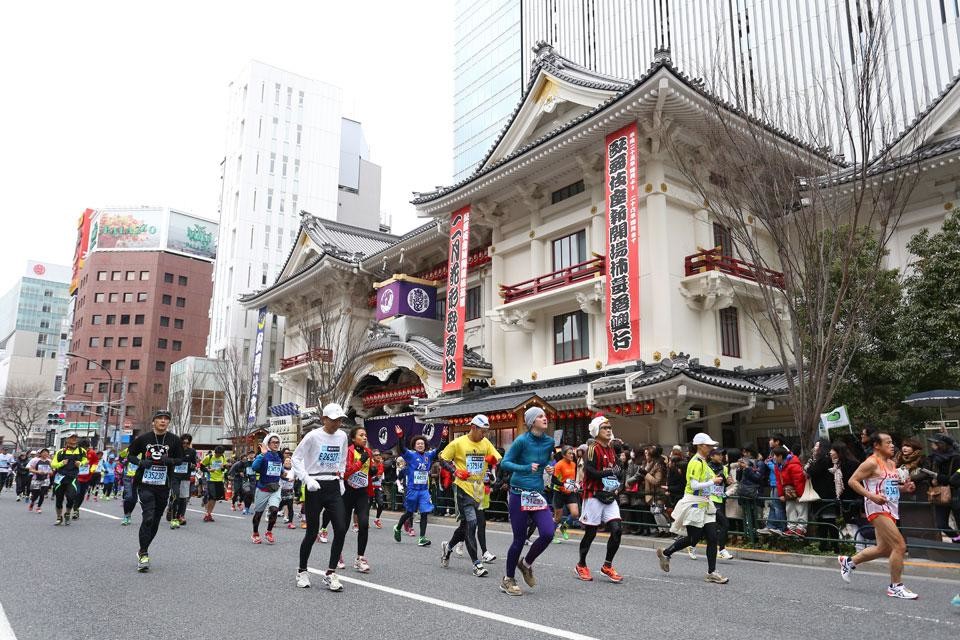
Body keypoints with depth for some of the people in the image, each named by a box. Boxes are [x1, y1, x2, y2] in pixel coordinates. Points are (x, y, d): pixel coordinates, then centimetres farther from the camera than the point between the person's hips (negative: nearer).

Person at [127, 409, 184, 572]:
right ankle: (144, 554, -6)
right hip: (145, 485, -2)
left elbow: (180, 459, 7)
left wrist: (169, 460, -15)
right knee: (148, 518, -15)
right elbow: (131, 454, 10)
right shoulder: (143, 438, 0)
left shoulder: (174, 440, 2)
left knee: (155, 521, 11)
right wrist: (141, 462, -10)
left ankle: (142, 550, 30)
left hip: (163, 487, 2)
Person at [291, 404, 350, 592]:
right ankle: (302, 571, 25)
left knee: (341, 529, -8)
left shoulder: (342, 436, 5)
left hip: (334, 487, 4)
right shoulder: (313, 436, -10)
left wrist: (341, 478, 12)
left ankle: (330, 573, 5)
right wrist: (307, 479, -15)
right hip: (315, 487, -4)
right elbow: (296, 458, -5)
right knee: (312, 533, 2)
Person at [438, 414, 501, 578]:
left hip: (478, 490, 6)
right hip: (463, 488, -6)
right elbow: (442, 459, -2)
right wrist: (455, 471, -15)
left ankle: (448, 546, 40)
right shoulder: (458, 443, -8)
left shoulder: (486, 443, 5)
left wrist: (493, 460, -17)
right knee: (471, 523, -14)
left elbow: (500, 460, 6)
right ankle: (476, 563, -7)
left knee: (466, 525, 15)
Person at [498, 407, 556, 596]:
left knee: (548, 533, -9)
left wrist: (550, 468, -1)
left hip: (537, 494, 5)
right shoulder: (522, 440, -12)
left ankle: (527, 564, 19)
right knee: (520, 539, 0)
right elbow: (504, 463, -11)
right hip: (519, 495, -5)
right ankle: (508, 580, 21)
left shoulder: (549, 441, 4)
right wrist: (526, 468, -23)